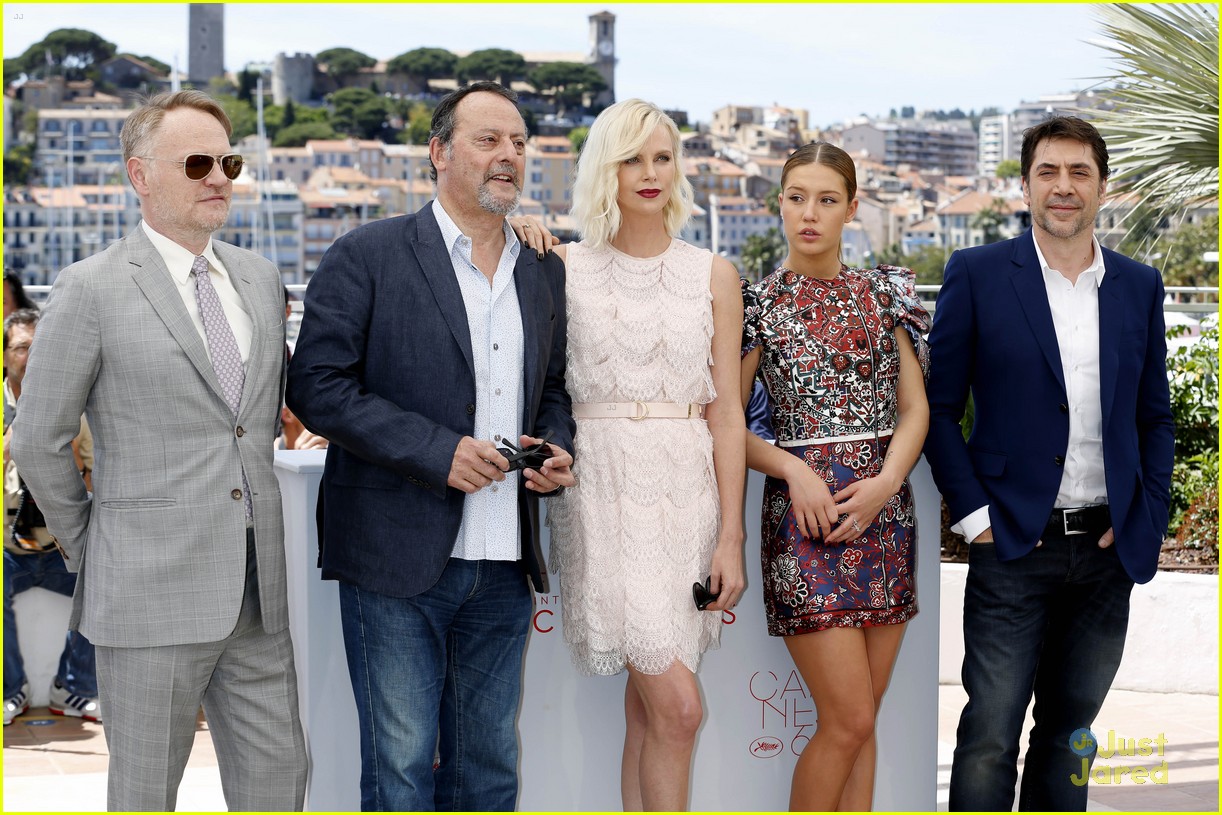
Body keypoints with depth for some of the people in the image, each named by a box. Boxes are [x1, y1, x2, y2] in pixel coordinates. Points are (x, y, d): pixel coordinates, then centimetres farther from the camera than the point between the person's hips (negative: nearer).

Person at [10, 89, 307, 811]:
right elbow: (38, 440, -2)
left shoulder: (259, 277, 10)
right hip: (152, 590, -5)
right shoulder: (92, 289, -7)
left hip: (259, 589, 5)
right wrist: (88, 549, 3)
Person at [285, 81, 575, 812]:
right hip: (398, 559, -5)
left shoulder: (545, 273, 13)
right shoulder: (369, 256, -4)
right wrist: (438, 452, -17)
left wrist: (557, 448, 1)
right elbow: (317, 386, -10)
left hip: (503, 566, 5)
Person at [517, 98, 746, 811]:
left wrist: (731, 537, -1)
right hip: (604, 490, -2)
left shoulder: (714, 276, 8)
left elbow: (727, 412, 5)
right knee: (678, 706, -11)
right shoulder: (563, 268, 4)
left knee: (647, 702, 8)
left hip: (689, 489, 2)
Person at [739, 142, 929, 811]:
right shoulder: (757, 302, 1)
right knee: (848, 720, -8)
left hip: (883, 509, 4)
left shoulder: (884, 292, 10)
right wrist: (794, 470, -14)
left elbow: (915, 408, 8)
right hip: (804, 510, -4)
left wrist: (885, 482, -8)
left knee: (858, 721, 8)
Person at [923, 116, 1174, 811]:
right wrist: (973, 514, -8)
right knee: (990, 739, -4)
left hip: (1108, 547, 4)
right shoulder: (977, 275, -2)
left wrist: (1148, 519, 2)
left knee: (1071, 730, 14)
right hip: (1014, 547, -3)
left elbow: (1155, 417, 14)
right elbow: (939, 408, -1)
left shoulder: (1140, 286, 9)